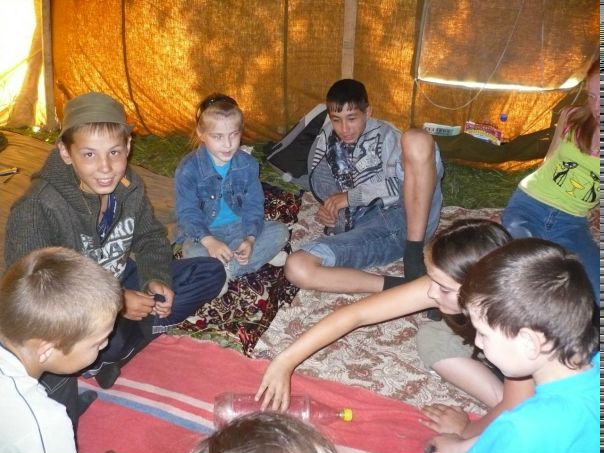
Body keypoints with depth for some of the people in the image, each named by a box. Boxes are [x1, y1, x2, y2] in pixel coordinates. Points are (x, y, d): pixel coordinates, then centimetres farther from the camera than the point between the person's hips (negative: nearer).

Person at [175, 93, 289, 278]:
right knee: (194, 256, -34)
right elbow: (187, 213, -18)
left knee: (280, 231, -14)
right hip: (204, 233, -3)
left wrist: (250, 239, -24)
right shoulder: (189, 168, -16)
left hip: (239, 228, 4)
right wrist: (209, 241, -35)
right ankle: (262, 256, -20)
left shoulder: (248, 164, -7)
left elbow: (253, 206, -6)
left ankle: (225, 270, -21)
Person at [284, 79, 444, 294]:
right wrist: (328, 211, 5)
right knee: (296, 268, -25)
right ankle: (397, 285, -31)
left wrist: (351, 197, -7)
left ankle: (414, 258, -27)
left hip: (406, 215, -1)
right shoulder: (324, 147, 18)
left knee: (416, 139, -27)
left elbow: (406, 180, -6)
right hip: (365, 230, 2)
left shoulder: (384, 134, 10)